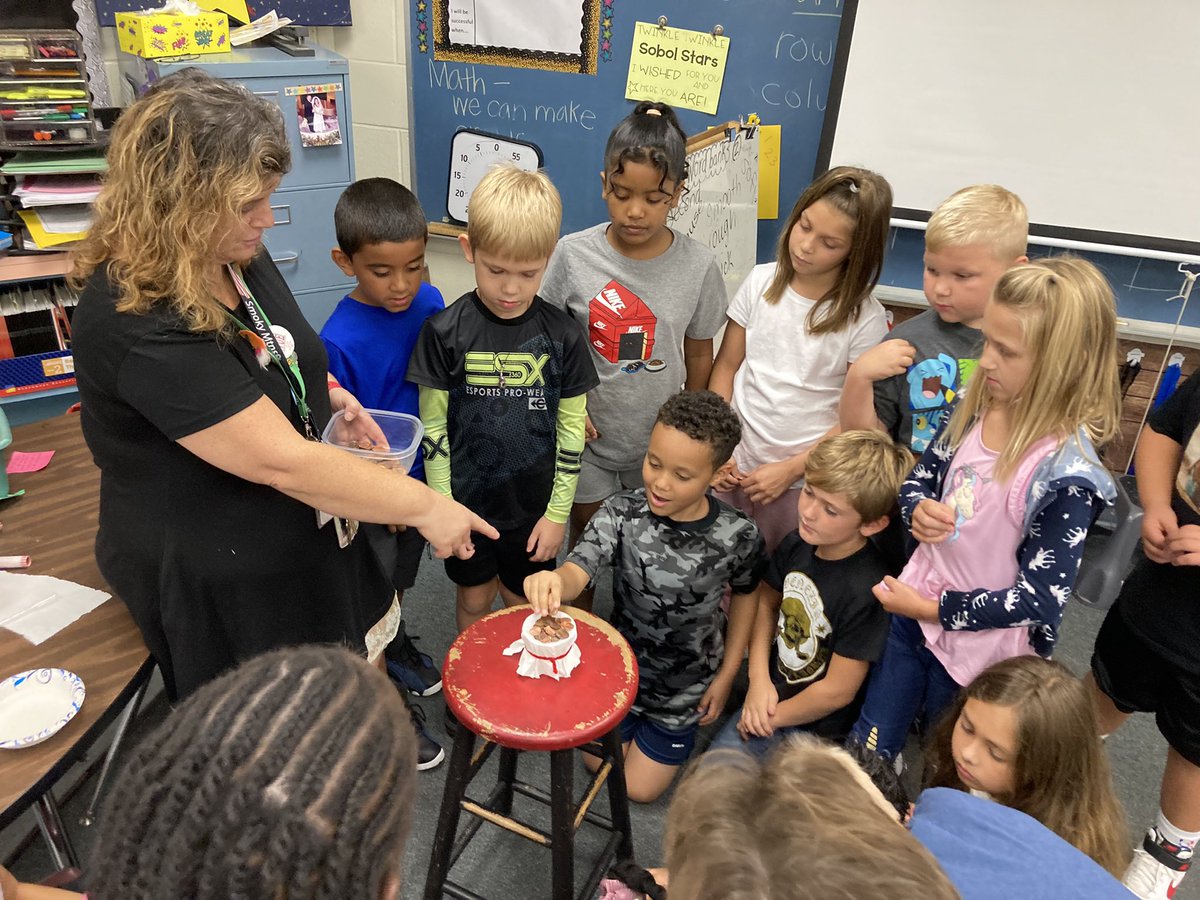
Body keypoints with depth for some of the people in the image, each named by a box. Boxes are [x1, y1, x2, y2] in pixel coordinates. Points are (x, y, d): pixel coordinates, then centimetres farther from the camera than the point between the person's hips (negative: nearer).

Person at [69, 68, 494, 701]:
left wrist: (324, 393, -2)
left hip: (298, 537, 8)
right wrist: (425, 507, -24)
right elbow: (281, 461, -32)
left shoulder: (235, 257, -4)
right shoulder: (136, 324, -32)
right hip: (214, 584, -7)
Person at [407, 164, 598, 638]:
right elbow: (433, 425, -5)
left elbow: (572, 427, -3)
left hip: (533, 505, 0)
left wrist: (558, 512, -3)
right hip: (466, 502, 0)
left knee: (523, 604, 18)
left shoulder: (561, 335, -9)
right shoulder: (446, 331, -12)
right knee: (474, 600, 20)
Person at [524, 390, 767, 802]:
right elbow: (577, 570, -38)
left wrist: (726, 676, -1)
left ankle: (685, 725, 39)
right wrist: (554, 582, -64)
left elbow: (745, 595, -5)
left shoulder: (738, 536, -24)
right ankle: (631, 719, 46)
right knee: (597, 762, 19)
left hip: (687, 683, -1)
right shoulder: (621, 513, -26)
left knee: (639, 787, 14)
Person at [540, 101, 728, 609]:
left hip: (659, 440, 1)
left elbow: (699, 355, 2)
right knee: (586, 540, 19)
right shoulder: (574, 254, -14)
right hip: (588, 436, 0)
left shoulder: (698, 267, -11)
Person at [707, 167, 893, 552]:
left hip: (804, 481, -2)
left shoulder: (864, 318, -11)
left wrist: (790, 470, -12)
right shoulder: (762, 282, -3)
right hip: (734, 466, 3)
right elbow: (726, 365, 2)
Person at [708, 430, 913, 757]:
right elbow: (766, 601, 8)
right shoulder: (797, 545, -8)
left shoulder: (867, 591, -29)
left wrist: (773, 716, -8)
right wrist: (759, 679, -4)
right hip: (771, 695, 6)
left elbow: (838, 690, -22)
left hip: (816, 730, -6)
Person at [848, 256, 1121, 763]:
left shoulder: (1066, 475, -25)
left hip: (982, 648, -5)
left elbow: (1037, 599, -21)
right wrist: (918, 509, -16)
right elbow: (920, 477, 7)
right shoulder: (976, 409, -8)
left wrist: (931, 608, -16)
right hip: (913, 613, 5)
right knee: (865, 754, 20)